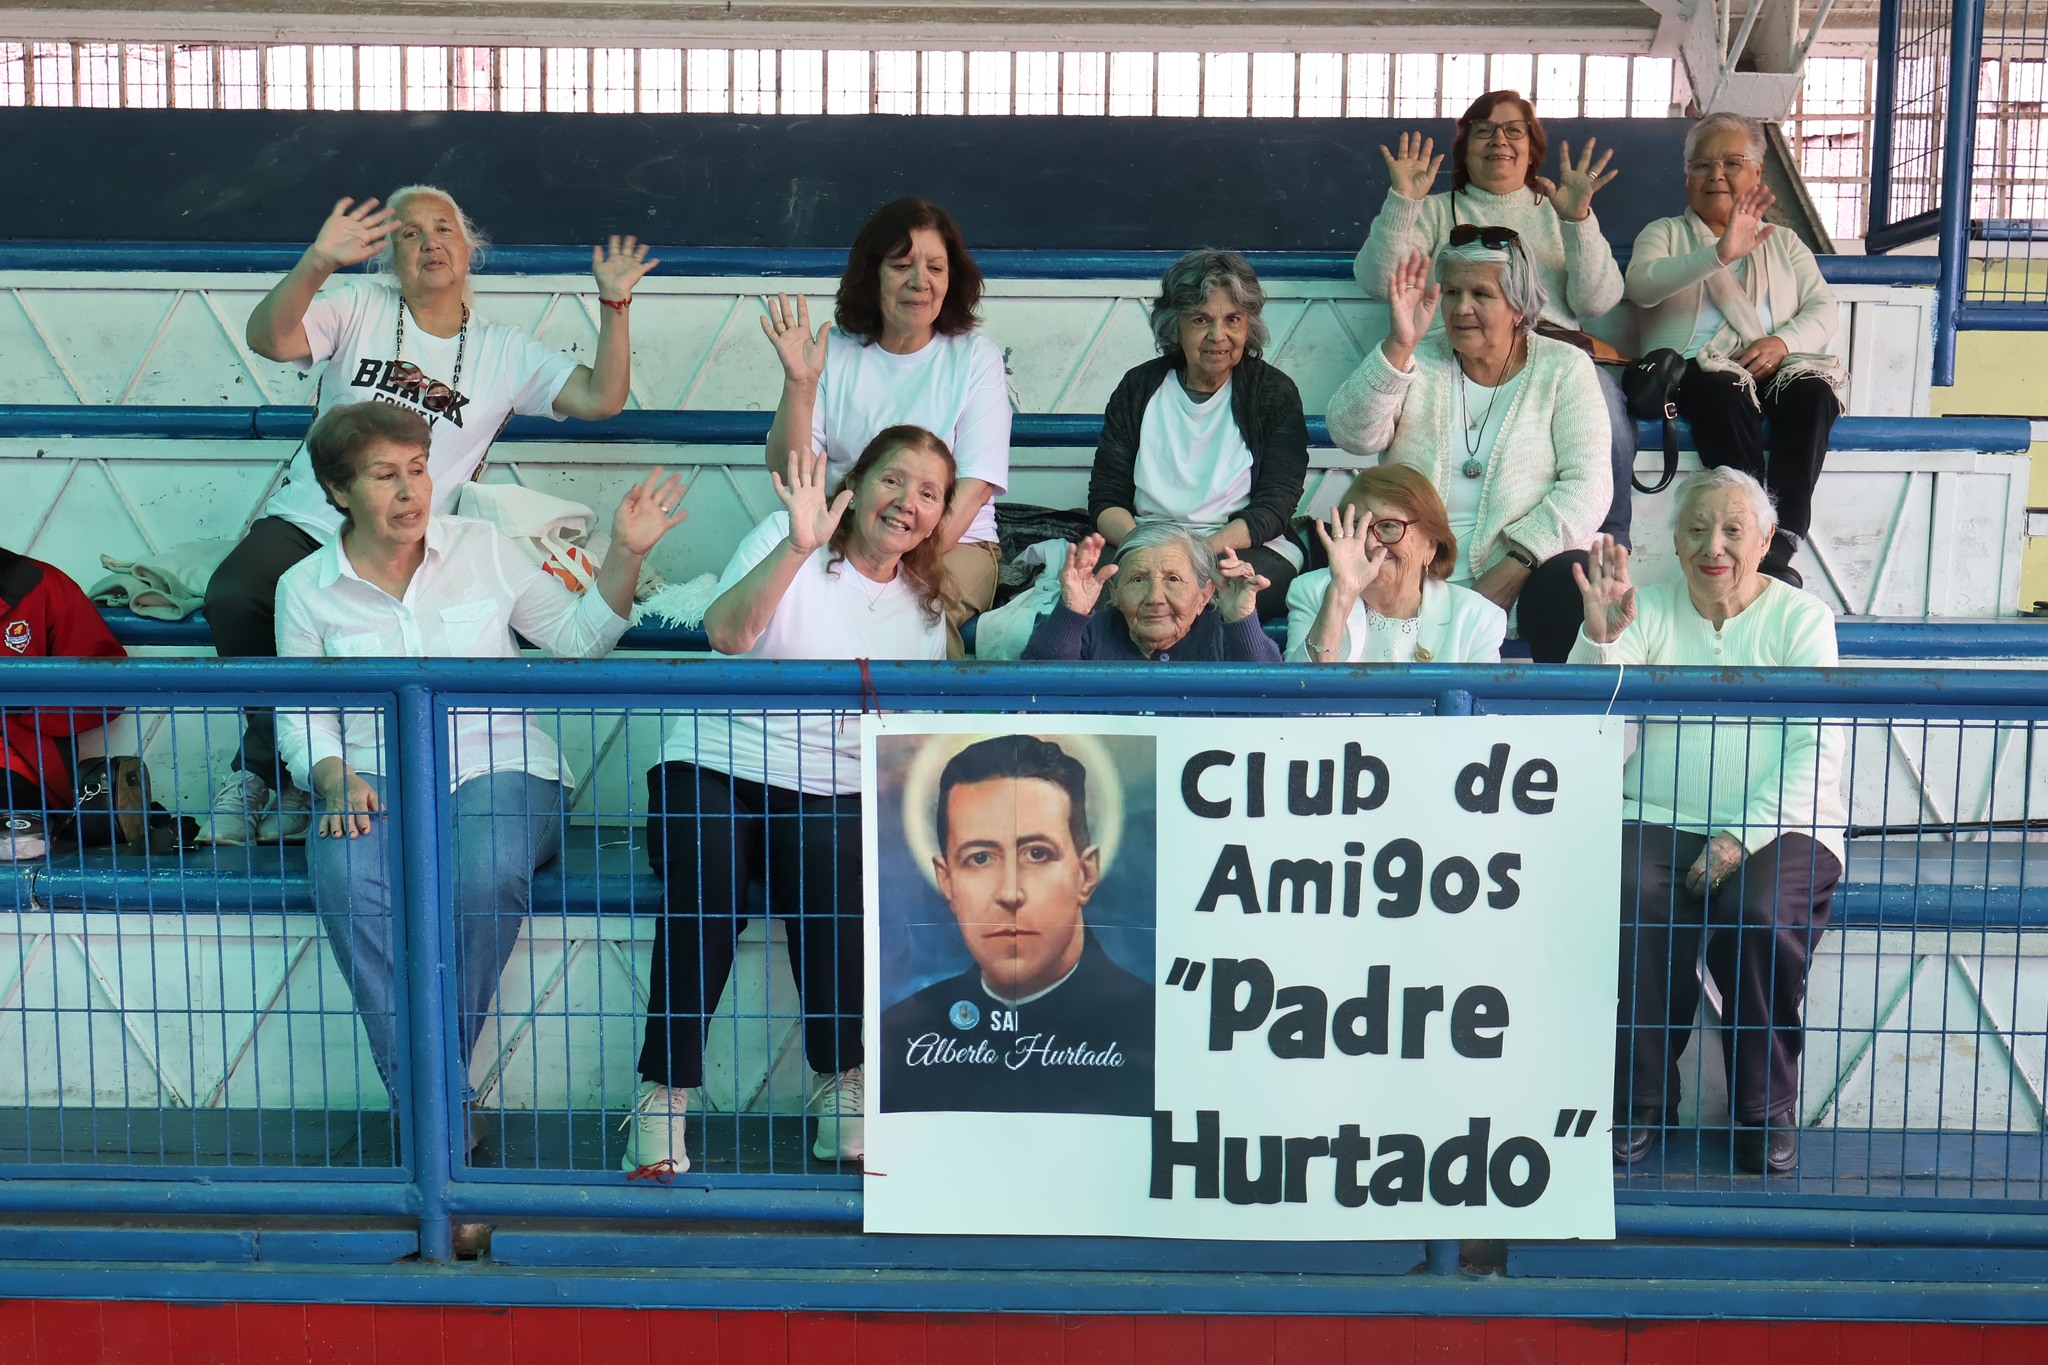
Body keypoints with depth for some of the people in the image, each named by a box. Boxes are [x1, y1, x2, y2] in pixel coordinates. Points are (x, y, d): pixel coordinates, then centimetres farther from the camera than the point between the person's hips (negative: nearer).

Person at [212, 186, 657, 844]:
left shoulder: (503, 351, 10)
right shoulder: (359, 306, 6)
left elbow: (601, 398, 1)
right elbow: (267, 339, -11)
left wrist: (613, 304, -10)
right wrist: (316, 262, -28)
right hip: (305, 523, 1)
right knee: (233, 597, -29)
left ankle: (266, 771, 2)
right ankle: (268, 762, -3)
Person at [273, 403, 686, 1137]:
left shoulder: (483, 547, 7)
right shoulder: (304, 587, 8)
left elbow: (578, 637, 10)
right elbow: (300, 714, 8)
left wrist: (625, 555, -3)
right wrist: (334, 781, -12)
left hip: (497, 766, -1)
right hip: (377, 777, 1)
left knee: (485, 874, -35)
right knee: (347, 877, -34)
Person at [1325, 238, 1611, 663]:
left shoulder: (1563, 368, 6)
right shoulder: (1418, 363, 9)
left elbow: (1587, 487, -5)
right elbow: (1353, 436, -9)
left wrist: (1515, 565, -18)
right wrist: (1398, 346, -21)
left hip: (1523, 574, 0)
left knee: (1573, 585, -31)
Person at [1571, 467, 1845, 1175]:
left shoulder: (1802, 618, 7)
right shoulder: (1649, 610, 12)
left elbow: (1815, 752, -4)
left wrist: (1740, 838, -16)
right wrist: (1600, 637, -23)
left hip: (1777, 827, -1)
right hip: (1659, 820, 1)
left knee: (1759, 916, -30)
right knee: (1633, 908, -29)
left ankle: (1767, 1111, -6)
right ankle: (1640, 1099, -10)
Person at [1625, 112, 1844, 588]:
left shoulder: (1783, 243, 29)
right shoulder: (1664, 234, 20)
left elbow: (1823, 310, 13)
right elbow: (1640, 285, -5)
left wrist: (1782, 341, -11)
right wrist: (1720, 254, -20)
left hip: (1773, 369, 3)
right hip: (1692, 367, -3)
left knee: (1813, 389, -31)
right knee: (1723, 389, -37)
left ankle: (1782, 543, -41)